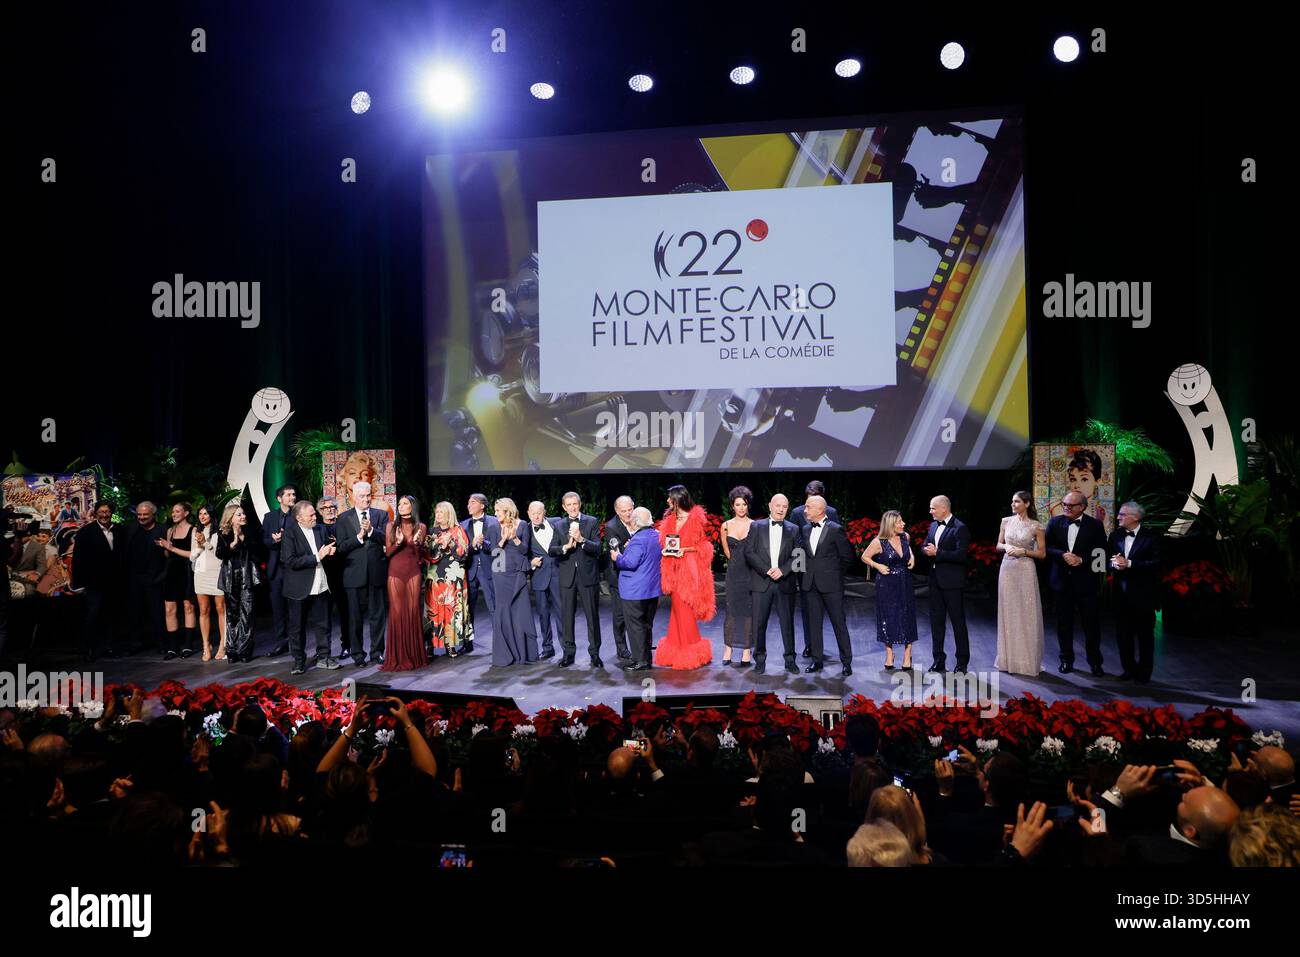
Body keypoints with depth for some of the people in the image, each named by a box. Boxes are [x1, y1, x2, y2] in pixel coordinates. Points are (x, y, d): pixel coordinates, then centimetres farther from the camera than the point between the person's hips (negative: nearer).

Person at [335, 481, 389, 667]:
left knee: (378, 615, 6)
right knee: (355, 616, 6)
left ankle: (377, 651, 16)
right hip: (354, 573, -1)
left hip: (376, 572, 1)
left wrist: (371, 530, -19)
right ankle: (357, 653, 15)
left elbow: (387, 539, -5)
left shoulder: (381, 515, 7)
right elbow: (341, 547, -4)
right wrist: (359, 536, -17)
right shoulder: (344, 518, 4)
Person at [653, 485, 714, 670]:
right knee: (678, 608, 7)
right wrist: (666, 549, -1)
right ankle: (678, 650, 15)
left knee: (684, 609, -5)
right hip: (674, 569, 5)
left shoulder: (696, 518, -5)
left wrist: (686, 549, -14)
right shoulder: (669, 519, 11)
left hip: (690, 569, -5)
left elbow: (703, 545, -1)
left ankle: (691, 652, 7)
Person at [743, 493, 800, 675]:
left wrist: (782, 570, -13)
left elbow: (797, 556, 2)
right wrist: (767, 570, -12)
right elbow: (749, 552, -2)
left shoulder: (793, 529, 9)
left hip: (785, 583, 1)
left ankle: (790, 660, 15)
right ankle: (760, 659, 12)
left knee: (788, 623, 4)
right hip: (761, 582, -1)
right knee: (758, 623, 1)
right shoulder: (756, 527, 7)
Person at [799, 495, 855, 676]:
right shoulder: (806, 530, 9)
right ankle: (817, 660, 18)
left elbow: (847, 556, -3)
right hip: (811, 584, 6)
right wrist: (808, 570, 8)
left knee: (839, 623, 0)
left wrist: (835, 573, 3)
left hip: (831, 584, -5)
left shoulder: (835, 530, -8)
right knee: (814, 623, 9)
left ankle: (846, 662, 8)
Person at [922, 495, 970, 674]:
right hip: (935, 581, 7)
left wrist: (937, 553, -20)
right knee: (936, 621, 10)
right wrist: (928, 550, -8)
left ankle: (962, 661, 12)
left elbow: (961, 555, -20)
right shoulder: (933, 526, 12)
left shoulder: (960, 528, -12)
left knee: (958, 621, 2)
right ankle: (939, 660, 18)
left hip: (952, 582, -7)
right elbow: (925, 547, 14)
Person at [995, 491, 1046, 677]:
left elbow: (1042, 553, 0)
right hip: (1007, 569, 3)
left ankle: (1027, 660, 11)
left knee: (1026, 614, 1)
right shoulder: (1006, 521, 5)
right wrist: (1006, 547, -8)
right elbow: (998, 545, 13)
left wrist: (1023, 551, -14)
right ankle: (1009, 659, 17)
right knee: (1008, 613, 8)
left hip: (1026, 571, -3)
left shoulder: (1035, 526, -4)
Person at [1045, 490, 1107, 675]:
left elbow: (1101, 552, -3)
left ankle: (1095, 662, 17)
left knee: (1091, 623, 4)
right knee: (1064, 623, 10)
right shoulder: (1055, 523, 2)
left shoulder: (1095, 525, -4)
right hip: (1062, 581, 2)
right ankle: (1067, 660, 21)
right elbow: (1046, 547, 1)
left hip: (1085, 581, -2)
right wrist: (1063, 555, -16)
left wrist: (1082, 560, -16)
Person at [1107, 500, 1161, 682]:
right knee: (1123, 634, 10)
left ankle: (1144, 673, 19)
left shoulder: (1151, 536, -8)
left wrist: (1129, 563, -23)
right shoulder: (1115, 535, 7)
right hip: (1121, 594, 4)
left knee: (1145, 636, 8)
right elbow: (1107, 559, 6)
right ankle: (1129, 669, 24)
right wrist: (1115, 563, -16)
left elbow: (1156, 563, -17)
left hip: (1143, 594, -4)